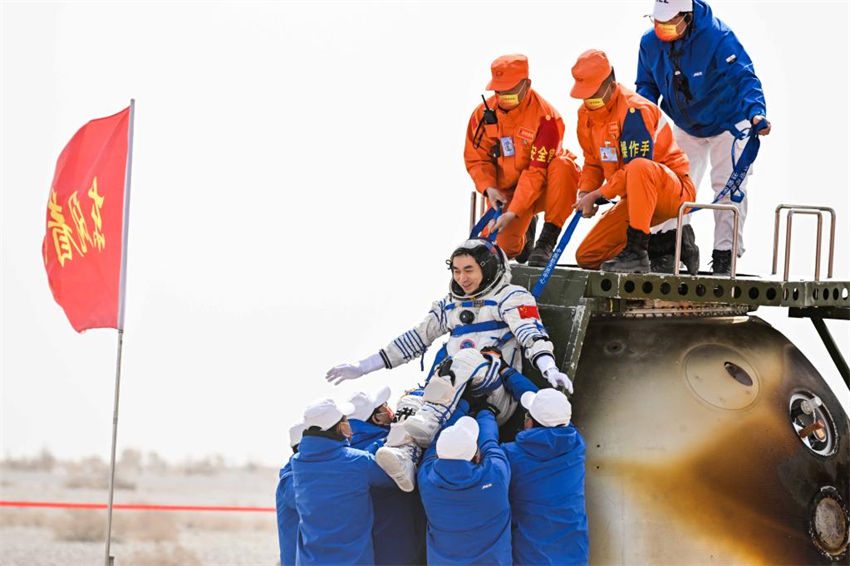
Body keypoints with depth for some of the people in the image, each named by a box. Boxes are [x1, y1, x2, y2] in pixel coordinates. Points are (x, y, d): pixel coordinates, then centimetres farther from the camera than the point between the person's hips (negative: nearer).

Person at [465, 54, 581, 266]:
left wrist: (513, 212, -32)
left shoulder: (545, 117, -23)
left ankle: (547, 240, -29)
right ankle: (525, 231, 24)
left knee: (562, 165, -35)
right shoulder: (484, 113, -6)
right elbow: (476, 158, 2)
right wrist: (489, 188, -19)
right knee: (502, 247, -16)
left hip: (544, 188, -3)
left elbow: (537, 171, -26)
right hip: (507, 191, 3)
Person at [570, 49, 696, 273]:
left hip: (675, 191, -8)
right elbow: (593, 163, 14)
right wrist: (584, 193, -5)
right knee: (586, 257, 1)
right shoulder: (586, 114, 5)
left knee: (640, 169, -43)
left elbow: (637, 168, -25)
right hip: (634, 199, 9)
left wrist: (597, 195, -21)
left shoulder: (634, 110, -21)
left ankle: (638, 253, -38)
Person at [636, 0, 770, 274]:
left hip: (727, 122, -5)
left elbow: (745, 78, -38)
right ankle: (672, 240, 11)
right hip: (686, 127, 5)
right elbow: (646, 85, -1)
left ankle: (725, 253, -7)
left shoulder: (718, 38, -32)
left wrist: (756, 113, -55)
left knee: (728, 185, -10)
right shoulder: (650, 43, -15)